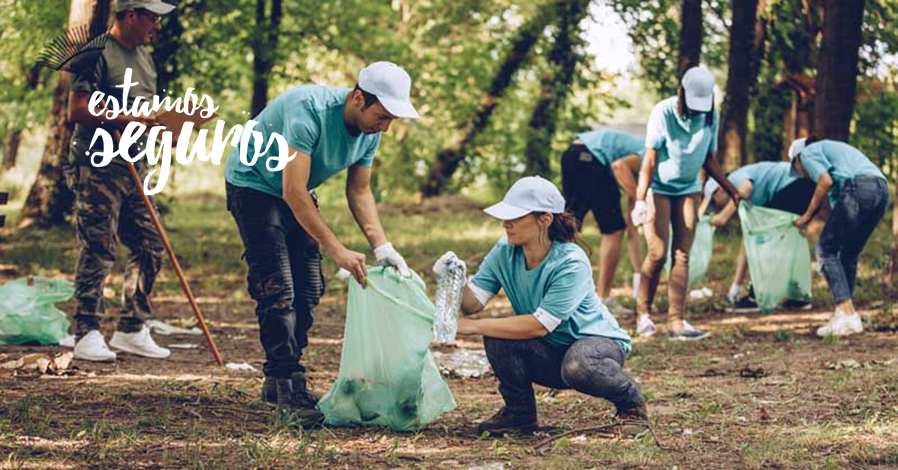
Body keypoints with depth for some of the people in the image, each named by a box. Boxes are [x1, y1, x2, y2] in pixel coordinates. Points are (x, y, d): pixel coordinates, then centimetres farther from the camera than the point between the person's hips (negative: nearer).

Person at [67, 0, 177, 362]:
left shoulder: (144, 58, 17)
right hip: (97, 167, -9)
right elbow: (77, 110, -18)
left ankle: (131, 331, 17)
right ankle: (87, 336, -2)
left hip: (132, 168, 9)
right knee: (98, 251, -8)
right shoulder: (98, 54, -10)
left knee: (150, 247, 8)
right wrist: (126, 119, -22)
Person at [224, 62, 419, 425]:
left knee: (307, 289, 5)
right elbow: (294, 192, -37)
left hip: (296, 193, 8)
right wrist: (338, 251, -38)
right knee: (277, 289, -16)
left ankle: (278, 381, 17)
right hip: (254, 184, -8)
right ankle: (287, 389, -14)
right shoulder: (309, 110, -35)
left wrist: (382, 247, -12)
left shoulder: (370, 131, -11)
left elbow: (359, 191, 1)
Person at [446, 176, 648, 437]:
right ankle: (519, 413, 2)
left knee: (577, 367, -39)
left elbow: (539, 325, -30)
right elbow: (472, 303, -13)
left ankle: (631, 403, -6)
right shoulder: (504, 252, -8)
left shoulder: (571, 263, -26)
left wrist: (473, 326, -30)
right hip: (548, 352, 5)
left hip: (597, 340, -5)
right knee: (497, 339, -23)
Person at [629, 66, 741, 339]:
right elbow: (650, 158, -16)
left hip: (689, 190, 4)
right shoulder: (663, 112, -15)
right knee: (658, 253, -10)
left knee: (682, 255, -3)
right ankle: (643, 313, 8)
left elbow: (709, 159, 8)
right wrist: (640, 199, -23)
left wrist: (732, 191, 4)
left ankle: (676, 321, -4)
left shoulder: (711, 117, -2)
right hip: (658, 189, -4)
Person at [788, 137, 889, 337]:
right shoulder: (829, 148, 38)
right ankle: (842, 314, 13)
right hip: (882, 189, 8)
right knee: (849, 254, 17)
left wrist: (807, 216, 5)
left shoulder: (808, 152, 14)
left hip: (859, 188, -8)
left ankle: (847, 313, -12)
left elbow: (826, 181, -4)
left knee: (826, 249, -1)